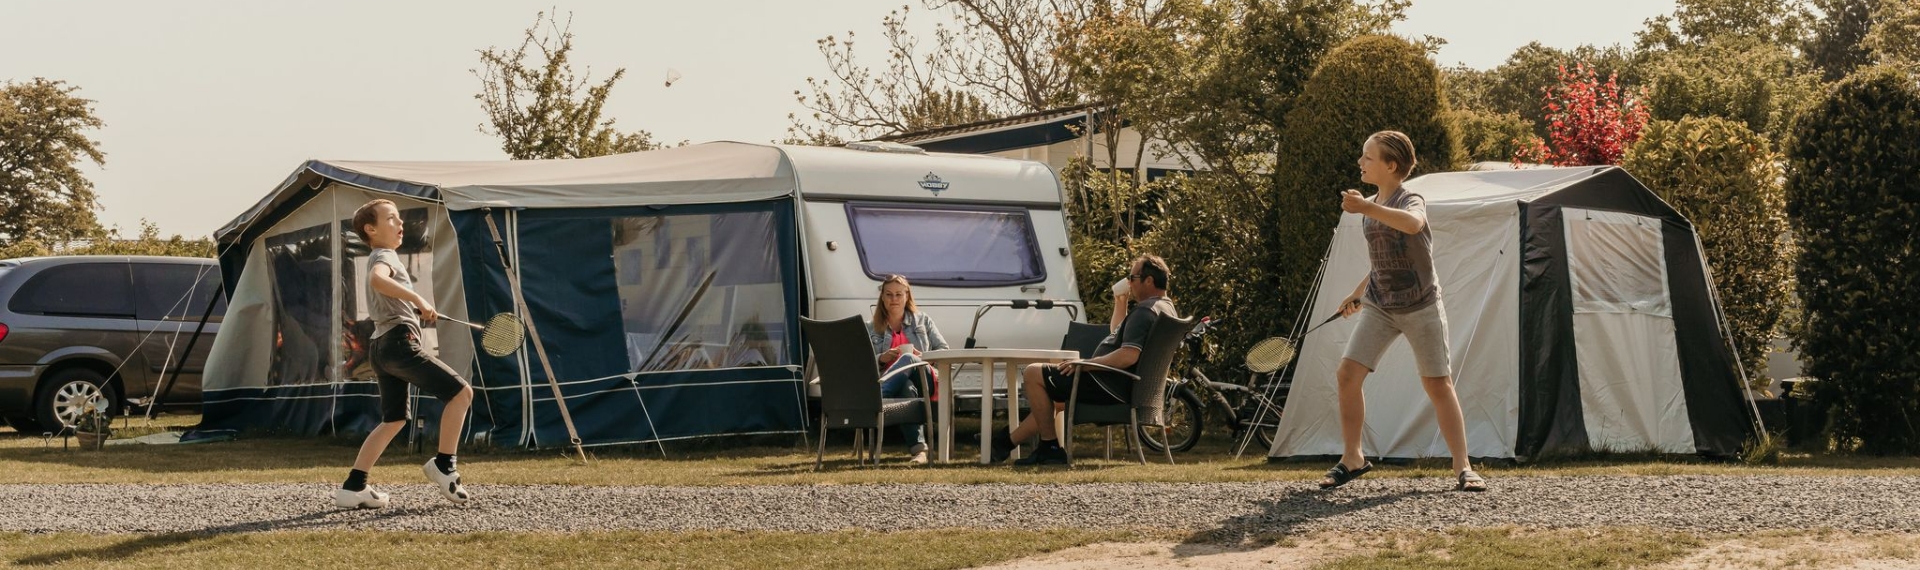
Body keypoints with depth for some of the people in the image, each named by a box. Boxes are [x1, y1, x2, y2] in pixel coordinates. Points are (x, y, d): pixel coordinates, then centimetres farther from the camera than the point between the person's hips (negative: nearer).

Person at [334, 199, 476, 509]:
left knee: (393, 420, 13)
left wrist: (418, 310, 33)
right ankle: (444, 466, -8)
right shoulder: (384, 257, -7)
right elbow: (377, 279, -32)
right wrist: (418, 299, -35)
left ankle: (353, 487, 9)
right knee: (460, 391, -11)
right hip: (399, 342, -10)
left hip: (383, 347, 10)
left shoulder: (380, 258, 25)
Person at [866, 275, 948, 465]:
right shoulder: (871, 328, 22)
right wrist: (881, 358, -7)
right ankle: (919, 447, -59)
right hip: (897, 384, -1)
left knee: (907, 360, -37)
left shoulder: (923, 320, 24)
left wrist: (922, 357, -4)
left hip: (925, 379, 1)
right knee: (906, 388, -42)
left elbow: (944, 351, 16)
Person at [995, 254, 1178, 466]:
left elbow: (1128, 356, -32)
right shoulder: (1165, 309, 17)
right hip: (1124, 387, 12)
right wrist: (1120, 304, 18)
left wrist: (1084, 364, -23)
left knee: (1033, 374, -10)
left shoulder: (1145, 311, -18)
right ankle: (1004, 443, 27)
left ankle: (1050, 447, -8)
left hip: (1111, 388, -12)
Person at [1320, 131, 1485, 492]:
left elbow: (1413, 224, -40)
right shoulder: (1370, 207, 9)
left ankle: (1462, 468, 5)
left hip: (1420, 307, -6)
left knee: (1439, 385, -3)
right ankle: (1352, 459, 6)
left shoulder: (1411, 200, -13)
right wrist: (1359, 292, 21)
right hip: (1379, 306, 6)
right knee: (1348, 374, -7)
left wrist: (1367, 208, -44)